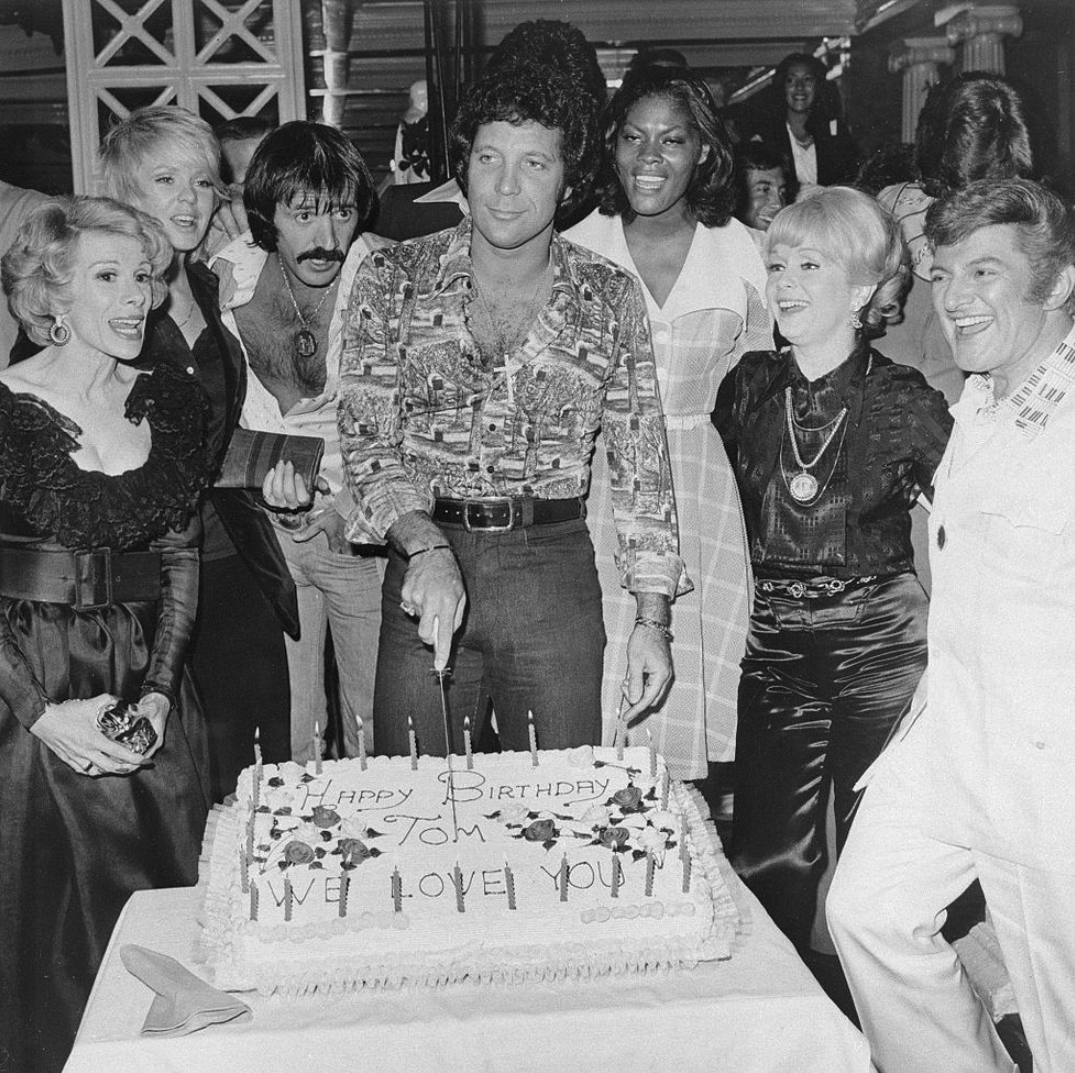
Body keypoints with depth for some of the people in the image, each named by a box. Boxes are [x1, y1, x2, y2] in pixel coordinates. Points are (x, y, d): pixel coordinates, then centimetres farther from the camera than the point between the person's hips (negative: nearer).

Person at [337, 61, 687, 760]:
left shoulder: (610, 298, 2)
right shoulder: (393, 281, 1)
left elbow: (641, 465, 3)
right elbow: (367, 443, -4)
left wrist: (653, 620, -1)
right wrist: (428, 549, -21)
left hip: (556, 568, 0)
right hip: (424, 563, 0)